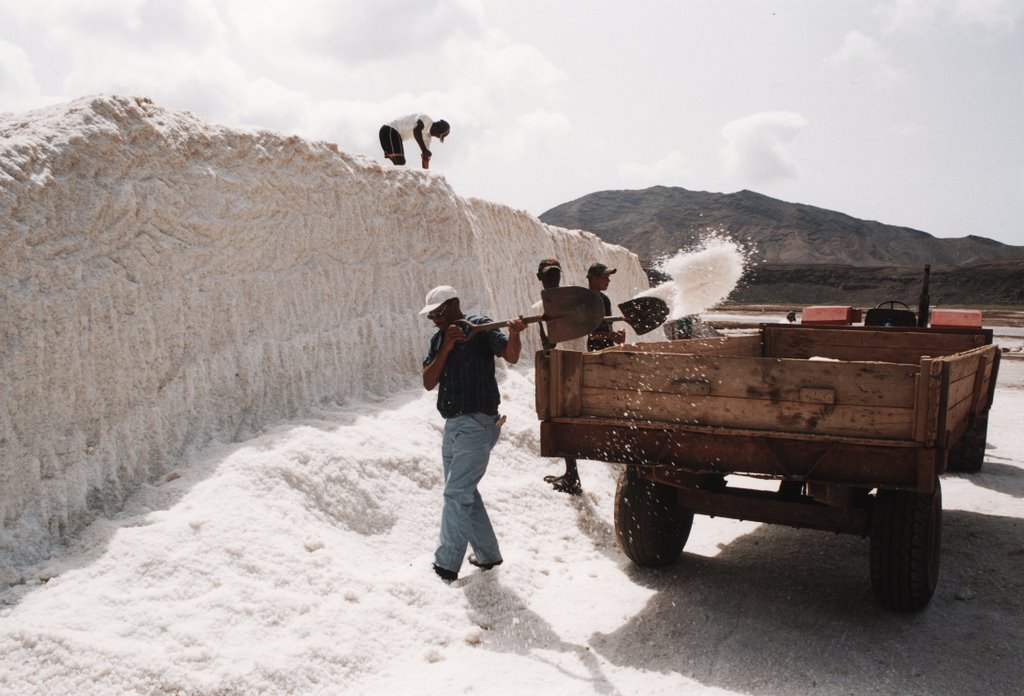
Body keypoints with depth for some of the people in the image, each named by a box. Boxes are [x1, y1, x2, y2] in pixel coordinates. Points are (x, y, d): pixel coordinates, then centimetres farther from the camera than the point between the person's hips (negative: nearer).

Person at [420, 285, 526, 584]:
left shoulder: (480, 328, -8)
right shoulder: (438, 339, 12)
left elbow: (511, 356, -20)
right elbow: (428, 383, -1)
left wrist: (514, 334, -41)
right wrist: (446, 347, -13)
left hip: (477, 423, -9)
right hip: (452, 425, 9)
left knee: (456, 494, -8)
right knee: (465, 493, 15)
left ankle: (446, 566, -1)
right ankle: (488, 554, 28)